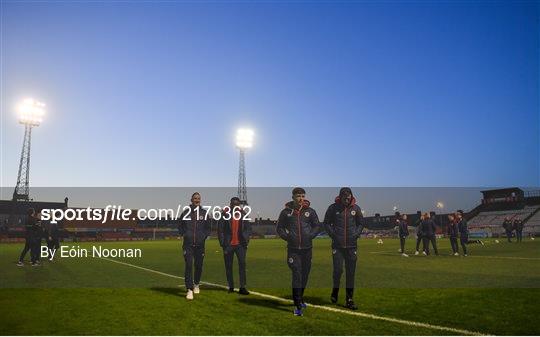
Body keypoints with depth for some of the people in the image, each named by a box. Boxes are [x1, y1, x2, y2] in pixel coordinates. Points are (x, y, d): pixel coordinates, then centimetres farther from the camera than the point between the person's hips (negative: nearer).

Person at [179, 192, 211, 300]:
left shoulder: (204, 213, 6)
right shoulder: (186, 213, 4)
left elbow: (208, 228, 13)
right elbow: (180, 227, 14)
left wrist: (204, 236, -1)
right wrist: (184, 234, -1)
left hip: (200, 244, 2)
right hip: (188, 244, -1)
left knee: (198, 266, 10)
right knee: (188, 266, -11)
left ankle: (196, 284, 34)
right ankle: (189, 289, -9)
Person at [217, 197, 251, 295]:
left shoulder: (243, 214, 6)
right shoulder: (225, 214, -2)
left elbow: (248, 228, 10)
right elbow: (220, 229, -1)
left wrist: (246, 241, 0)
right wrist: (223, 243, -6)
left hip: (240, 244, 1)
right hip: (228, 244, -1)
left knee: (242, 264, -10)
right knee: (228, 266, 6)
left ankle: (242, 287, -7)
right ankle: (231, 287, 19)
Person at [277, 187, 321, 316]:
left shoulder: (310, 211, 4)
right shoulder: (286, 212, 1)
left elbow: (317, 226, 11)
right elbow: (279, 228, 8)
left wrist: (310, 236, -5)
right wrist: (287, 237, -7)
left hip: (307, 248, 3)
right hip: (293, 249, -2)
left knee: (305, 275, 12)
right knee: (297, 275, -10)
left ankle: (300, 299, 33)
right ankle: (298, 306, -8)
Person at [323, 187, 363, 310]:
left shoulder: (356, 208, 5)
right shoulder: (333, 208, -1)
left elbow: (360, 224, 14)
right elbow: (326, 223, 8)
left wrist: (356, 235, 0)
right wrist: (333, 234, -3)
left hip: (352, 245, 2)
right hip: (337, 245, -2)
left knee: (350, 273, 3)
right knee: (338, 270, -5)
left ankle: (349, 299, 11)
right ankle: (335, 290, 24)